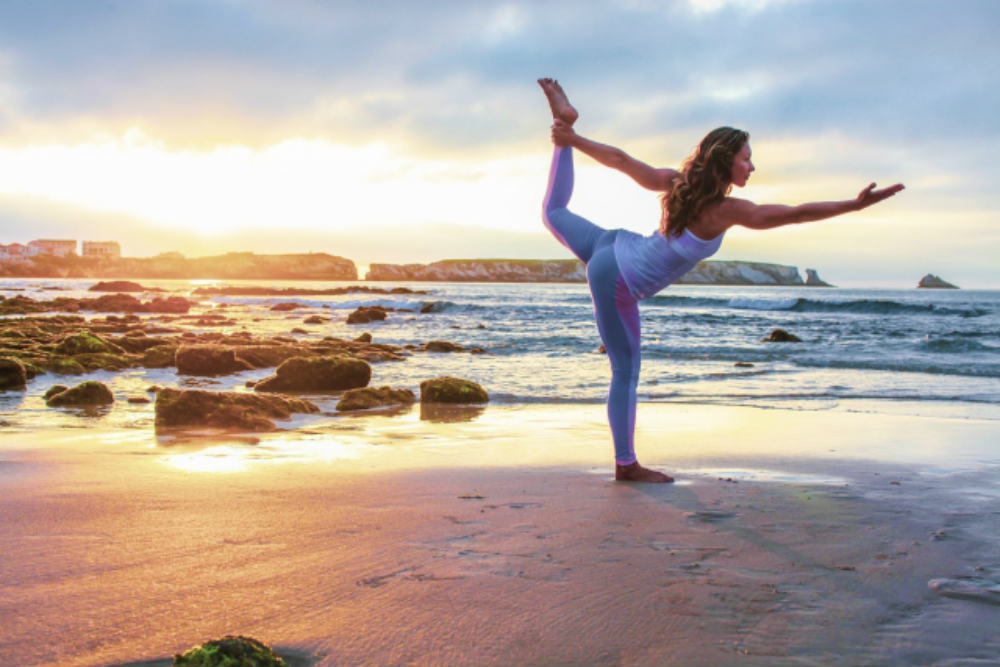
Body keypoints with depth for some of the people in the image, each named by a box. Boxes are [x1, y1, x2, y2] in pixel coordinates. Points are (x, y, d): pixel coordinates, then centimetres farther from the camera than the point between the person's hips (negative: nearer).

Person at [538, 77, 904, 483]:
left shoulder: (675, 183, -4)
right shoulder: (726, 211, -23)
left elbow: (619, 159, 1)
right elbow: (795, 214, -28)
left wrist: (572, 138, 9)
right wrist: (856, 204, -24)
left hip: (613, 247, 7)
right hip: (618, 284, -7)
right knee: (626, 371, 2)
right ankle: (626, 464, 11)